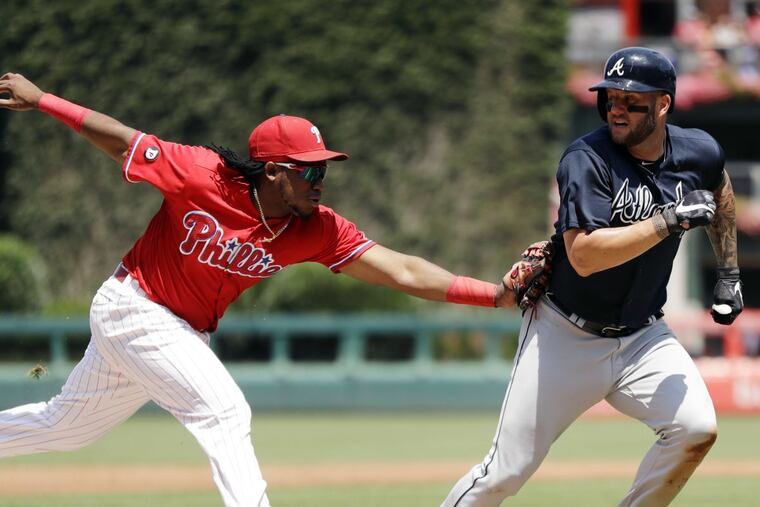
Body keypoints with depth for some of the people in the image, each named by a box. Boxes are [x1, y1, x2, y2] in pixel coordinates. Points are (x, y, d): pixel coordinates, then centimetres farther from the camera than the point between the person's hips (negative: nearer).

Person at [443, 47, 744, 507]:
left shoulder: (698, 154, -5)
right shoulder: (587, 159, -20)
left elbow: (719, 188, 22)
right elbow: (584, 256, -32)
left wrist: (729, 271, 20)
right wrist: (668, 222, -34)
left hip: (642, 338, 4)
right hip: (568, 337, -4)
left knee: (697, 429, -20)